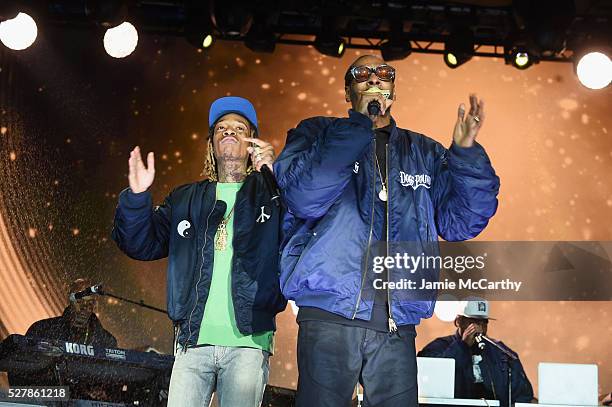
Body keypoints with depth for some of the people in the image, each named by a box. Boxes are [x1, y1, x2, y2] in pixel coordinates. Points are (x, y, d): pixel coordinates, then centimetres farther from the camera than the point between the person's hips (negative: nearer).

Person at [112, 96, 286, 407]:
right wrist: (137, 196, -7)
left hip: (248, 343, -2)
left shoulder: (271, 195, 7)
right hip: (194, 342, 2)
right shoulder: (185, 199, 17)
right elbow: (143, 245, 10)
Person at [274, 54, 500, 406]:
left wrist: (466, 153, -6)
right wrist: (360, 124, -12)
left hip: (397, 326, 3)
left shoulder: (425, 152, 18)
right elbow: (304, 199, -10)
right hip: (329, 317, -2)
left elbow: (461, 223, 9)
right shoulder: (318, 134, 9)